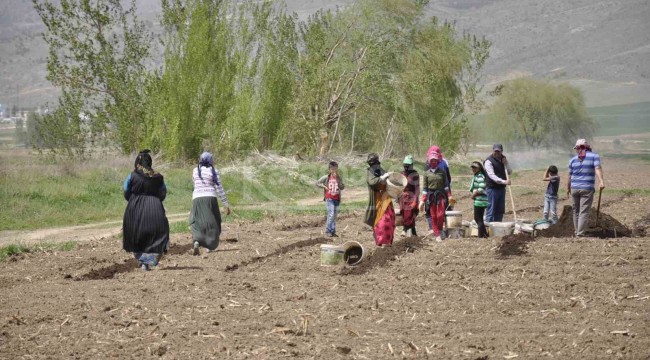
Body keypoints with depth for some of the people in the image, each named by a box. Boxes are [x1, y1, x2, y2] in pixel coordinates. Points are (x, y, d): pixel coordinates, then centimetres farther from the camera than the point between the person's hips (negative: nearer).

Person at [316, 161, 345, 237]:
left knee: (334, 216, 8)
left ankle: (333, 231, 15)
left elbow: (342, 187, -7)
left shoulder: (339, 178, 4)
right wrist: (324, 186, -10)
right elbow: (317, 183, 3)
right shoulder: (326, 177, -3)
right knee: (331, 214, -14)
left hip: (337, 199, 4)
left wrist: (337, 179, -14)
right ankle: (328, 231, -5)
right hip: (329, 199, -4)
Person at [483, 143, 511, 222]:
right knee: (491, 210, -7)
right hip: (492, 188, -7)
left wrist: (505, 164, -4)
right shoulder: (489, 161, -11)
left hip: (501, 188, 7)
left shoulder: (503, 159, 12)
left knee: (500, 210, 10)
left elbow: (509, 172, 14)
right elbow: (492, 176, -21)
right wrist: (504, 181, -32)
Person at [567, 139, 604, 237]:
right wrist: (601, 181, -29)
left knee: (576, 211, 17)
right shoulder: (594, 156, 2)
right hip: (587, 189, -3)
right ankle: (580, 233, -13)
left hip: (574, 188, 3)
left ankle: (577, 232, 22)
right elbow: (598, 168, -16)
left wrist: (568, 188, 25)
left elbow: (570, 176, 11)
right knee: (584, 213, -5)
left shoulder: (573, 160, 9)